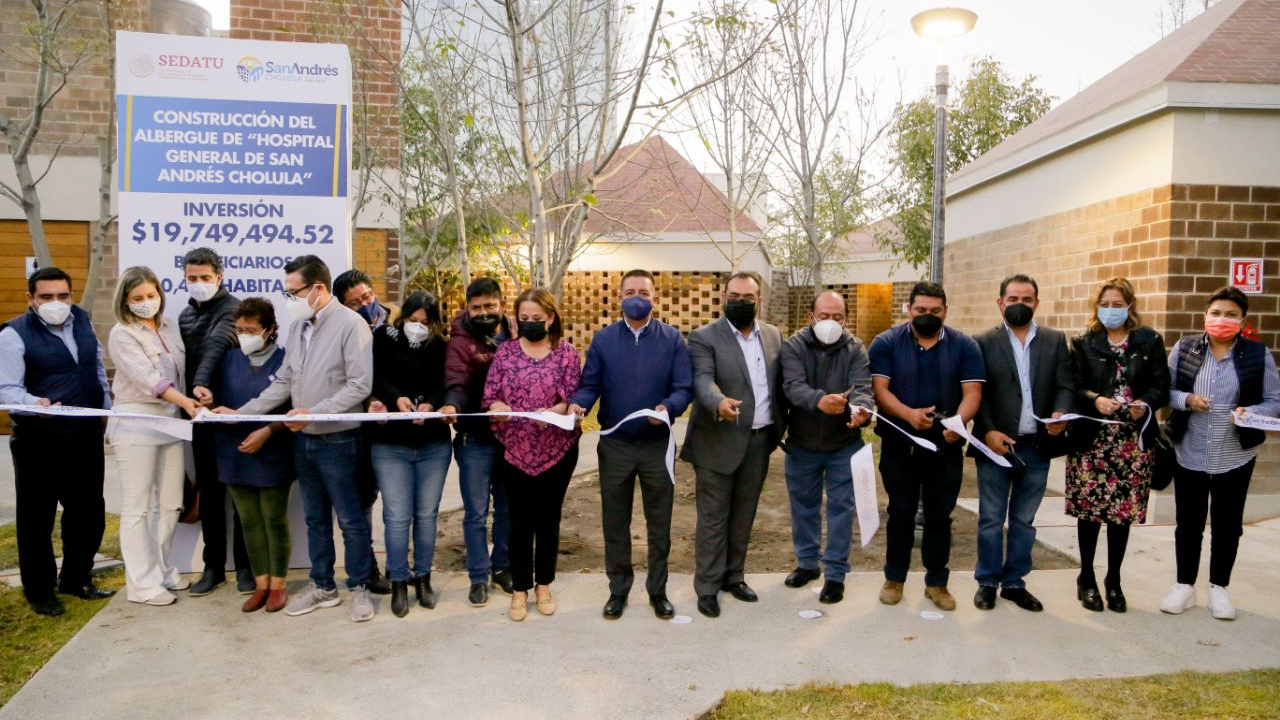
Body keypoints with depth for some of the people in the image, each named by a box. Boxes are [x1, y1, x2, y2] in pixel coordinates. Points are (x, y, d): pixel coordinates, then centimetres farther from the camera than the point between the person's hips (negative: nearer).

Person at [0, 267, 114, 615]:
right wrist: (35, 403, -35)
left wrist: (108, 408, 16)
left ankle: (76, 579, 30)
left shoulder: (82, 320, 7)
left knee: (88, 511, 14)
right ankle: (39, 591, 20)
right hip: (39, 441, -6)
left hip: (87, 435, 6)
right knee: (37, 517, 5)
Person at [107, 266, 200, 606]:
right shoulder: (122, 335, -8)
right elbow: (147, 378, -20)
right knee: (138, 507, 1)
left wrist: (185, 408, 6)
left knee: (170, 504, 10)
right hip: (136, 424, -6)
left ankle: (162, 570, 24)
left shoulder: (169, 327, 10)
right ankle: (141, 583, 8)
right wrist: (185, 401, -33)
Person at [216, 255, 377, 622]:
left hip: (337, 439, -7)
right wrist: (242, 413, 6)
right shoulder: (298, 326, 9)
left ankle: (359, 588, 19)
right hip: (303, 439, 7)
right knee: (315, 518, 17)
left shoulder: (350, 325, -14)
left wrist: (313, 412, -22)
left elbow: (359, 386, -18)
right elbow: (284, 382, 12)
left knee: (350, 519, 4)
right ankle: (323, 587, 30)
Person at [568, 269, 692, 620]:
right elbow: (590, 385, -1)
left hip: (658, 445, 0)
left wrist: (668, 407, -28)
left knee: (659, 522, 11)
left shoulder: (672, 339, -1)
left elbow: (684, 388, -7)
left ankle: (658, 590, 27)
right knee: (615, 522, 11)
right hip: (615, 445, 1)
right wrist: (578, 404, -23)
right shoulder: (603, 339, 2)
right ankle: (618, 590, 27)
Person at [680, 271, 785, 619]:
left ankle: (734, 576, 31)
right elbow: (702, 380, -22)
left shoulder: (774, 335, 9)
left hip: (759, 441, 5)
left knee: (744, 515, 16)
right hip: (719, 442, -5)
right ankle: (707, 587, 15)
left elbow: (781, 382, 11)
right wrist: (719, 402, -42)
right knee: (713, 518, 4)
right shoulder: (704, 337, -8)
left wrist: (782, 427, 4)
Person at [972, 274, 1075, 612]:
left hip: (1038, 446, 3)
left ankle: (1015, 582, 24)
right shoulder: (984, 342, 0)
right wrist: (989, 432, -15)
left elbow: (1065, 385, 3)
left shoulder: (1055, 340, 9)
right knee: (991, 519, 6)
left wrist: (1061, 413, -17)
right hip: (996, 444, -2)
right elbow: (976, 393, -4)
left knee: (1024, 520, 13)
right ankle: (987, 582, 18)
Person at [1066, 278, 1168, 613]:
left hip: (1134, 440, 1)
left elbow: (1161, 386, 2)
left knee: (1123, 511, 5)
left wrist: (1146, 404, -17)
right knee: (1089, 510, 2)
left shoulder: (1150, 341, 7)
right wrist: (1095, 400, -20)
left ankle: (1113, 580, 21)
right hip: (1091, 438, -1)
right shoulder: (1083, 343, 5)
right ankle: (1086, 578, 18)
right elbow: (1075, 388, -1)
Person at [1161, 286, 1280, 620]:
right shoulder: (1184, 349, -1)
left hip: (1235, 456, 0)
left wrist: (1251, 413, -20)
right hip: (1189, 453, 0)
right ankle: (1185, 586, 24)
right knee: (1188, 522, 10)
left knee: (1227, 524, 12)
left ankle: (1219, 588, 29)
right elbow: (1165, 390, 3)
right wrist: (1186, 399, -17)